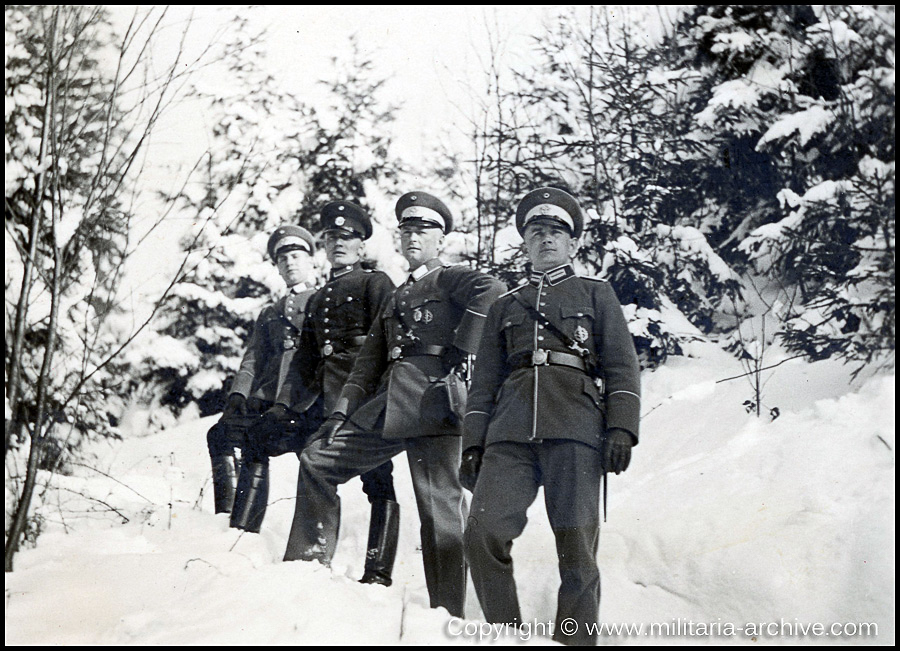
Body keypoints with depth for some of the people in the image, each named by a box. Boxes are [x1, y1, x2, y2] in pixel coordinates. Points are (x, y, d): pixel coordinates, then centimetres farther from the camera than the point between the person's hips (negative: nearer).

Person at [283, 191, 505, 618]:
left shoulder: (450, 279, 7)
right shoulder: (395, 299, 29)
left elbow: (492, 293, -17)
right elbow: (368, 362, 24)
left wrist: (458, 351, -16)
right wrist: (341, 411, 11)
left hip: (432, 401, -8)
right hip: (388, 405, 8)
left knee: (440, 509, -10)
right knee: (316, 462, 3)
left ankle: (448, 615, -7)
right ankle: (308, 564, 7)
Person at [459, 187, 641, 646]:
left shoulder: (595, 294, 21)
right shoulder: (505, 306, 28)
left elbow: (622, 367, 11)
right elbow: (484, 382, 24)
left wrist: (621, 428, -4)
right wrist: (472, 445, 12)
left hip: (574, 432, -2)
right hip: (510, 433, 2)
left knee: (576, 546, -9)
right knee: (483, 535, -14)